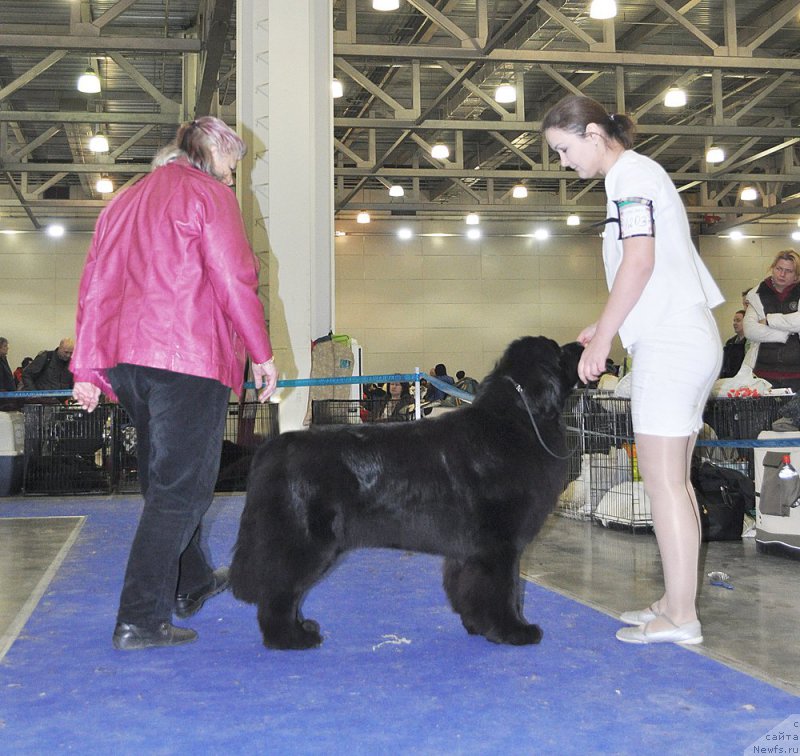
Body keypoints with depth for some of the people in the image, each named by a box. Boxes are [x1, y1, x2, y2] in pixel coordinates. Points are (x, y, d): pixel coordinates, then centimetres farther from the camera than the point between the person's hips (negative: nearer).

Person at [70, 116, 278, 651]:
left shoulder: (124, 202, 22)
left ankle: (194, 583, 35)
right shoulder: (208, 194, 0)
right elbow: (234, 279, -9)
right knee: (180, 487, -5)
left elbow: (96, 286, 17)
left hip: (126, 358, 8)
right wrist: (262, 353, -4)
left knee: (167, 479, 19)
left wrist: (87, 367, 15)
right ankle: (141, 619, -8)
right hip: (190, 356, -8)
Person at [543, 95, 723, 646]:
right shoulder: (642, 173, 23)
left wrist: (602, 339, -14)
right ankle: (677, 601, 16)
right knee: (674, 478, 11)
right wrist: (602, 330, 18)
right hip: (691, 339, 10)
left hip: (671, 342, -10)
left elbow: (640, 259, -18)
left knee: (663, 480, -8)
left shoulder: (630, 173, -7)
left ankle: (681, 617, -4)